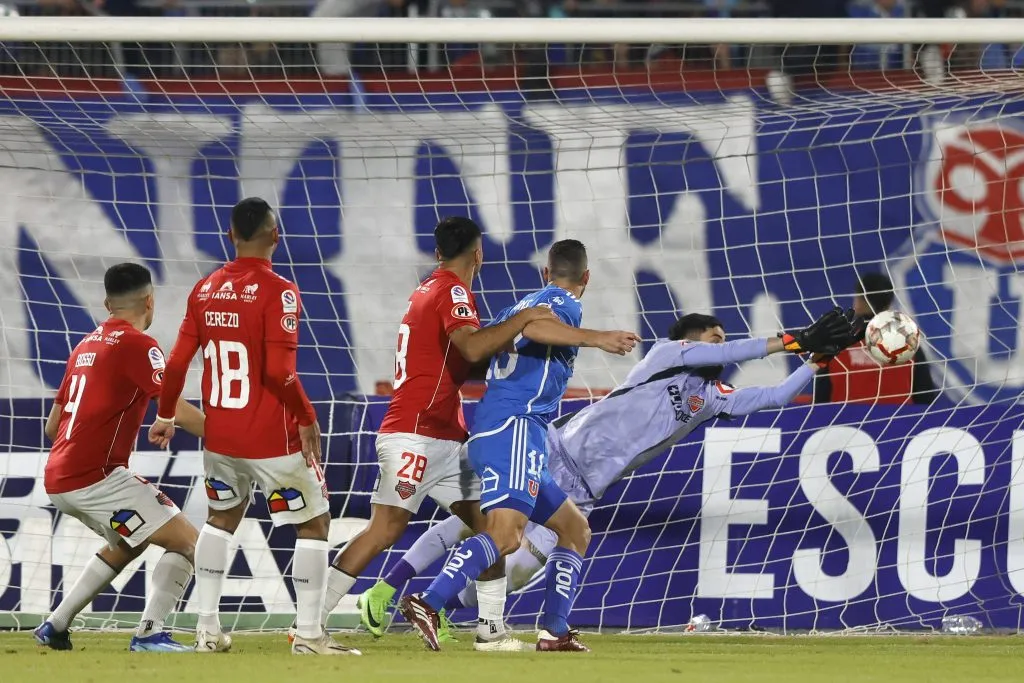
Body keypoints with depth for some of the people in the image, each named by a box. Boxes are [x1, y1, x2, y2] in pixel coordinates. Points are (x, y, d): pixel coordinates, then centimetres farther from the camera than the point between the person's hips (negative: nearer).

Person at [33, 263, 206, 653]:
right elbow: (177, 412, -19)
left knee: (127, 544, 30)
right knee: (186, 541, -6)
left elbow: (52, 426, 24)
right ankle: (149, 634, -16)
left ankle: (55, 627, 27)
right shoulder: (137, 345, -8)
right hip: (96, 477, -9)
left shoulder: (85, 346, 18)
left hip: (58, 481, 9)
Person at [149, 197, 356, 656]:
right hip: (270, 438, -6)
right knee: (314, 522, 6)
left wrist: (165, 415, 19)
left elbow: (178, 362, 6)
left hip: (218, 436, 6)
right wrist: (307, 420, -10)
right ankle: (308, 635, 2)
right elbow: (279, 371, -22)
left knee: (221, 518, 23)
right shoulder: (277, 292, -15)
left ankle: (206, 629, 19)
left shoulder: (205, 290, 3)